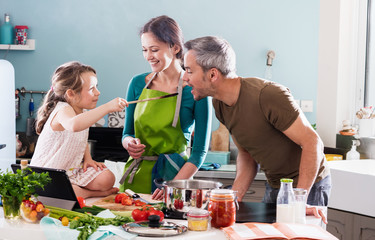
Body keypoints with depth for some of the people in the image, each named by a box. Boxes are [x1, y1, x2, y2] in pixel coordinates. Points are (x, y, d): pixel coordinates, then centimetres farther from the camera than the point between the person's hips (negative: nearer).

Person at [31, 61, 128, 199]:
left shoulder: (81, 111, 5)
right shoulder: (63, 111, -25)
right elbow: (74, 125, -53)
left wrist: (88, 158, 5)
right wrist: (107, 107, -54)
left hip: (73, 169, 6)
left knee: (107, 179, -15)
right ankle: (90, 193, -13)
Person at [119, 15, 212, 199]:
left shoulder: (195, 91, -8)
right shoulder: (138, 83, 5)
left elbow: (200, 151, -7)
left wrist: (173, 186, -18)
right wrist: (129, 142, -8)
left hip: (173, 174, -3)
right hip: (136, 175, 4)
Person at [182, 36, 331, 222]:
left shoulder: (268, 95, -27)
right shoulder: (219, 104, -2)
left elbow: (311, 141, -25)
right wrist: (235, 195, -9)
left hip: (307, 185, -7)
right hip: (274, 186, 7)